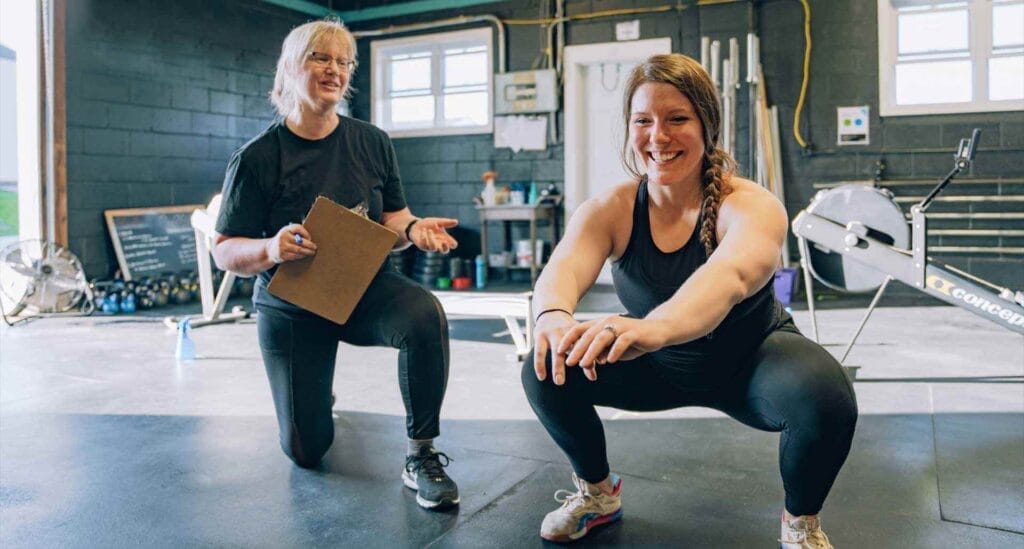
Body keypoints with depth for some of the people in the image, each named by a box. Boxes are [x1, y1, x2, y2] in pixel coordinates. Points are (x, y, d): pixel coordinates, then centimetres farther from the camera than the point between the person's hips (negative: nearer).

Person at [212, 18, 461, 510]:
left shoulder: (372, 143, -2)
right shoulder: (257, 159, -11)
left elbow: (391, 216, 8)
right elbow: (224, 252, -8)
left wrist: (413, 228, -16)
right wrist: (271, 248, -30)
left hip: (366, 288, 2)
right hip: (291, 305, -1)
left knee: (424, 315, -35)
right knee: (306, 450, 1)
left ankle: (421, 456, -17)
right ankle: (316, 391, 40)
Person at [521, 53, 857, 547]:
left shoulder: (751, 206, -27)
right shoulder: (609, 210, -17)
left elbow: (732, 274, -50)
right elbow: (564, 267, -37)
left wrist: (656, 326, -71)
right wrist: (554, 317, -62)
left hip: (750, 359, -2)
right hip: (659, 366, 3)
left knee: (825, 397, -33)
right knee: (547, 370, -18)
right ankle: (597, 491, 12)